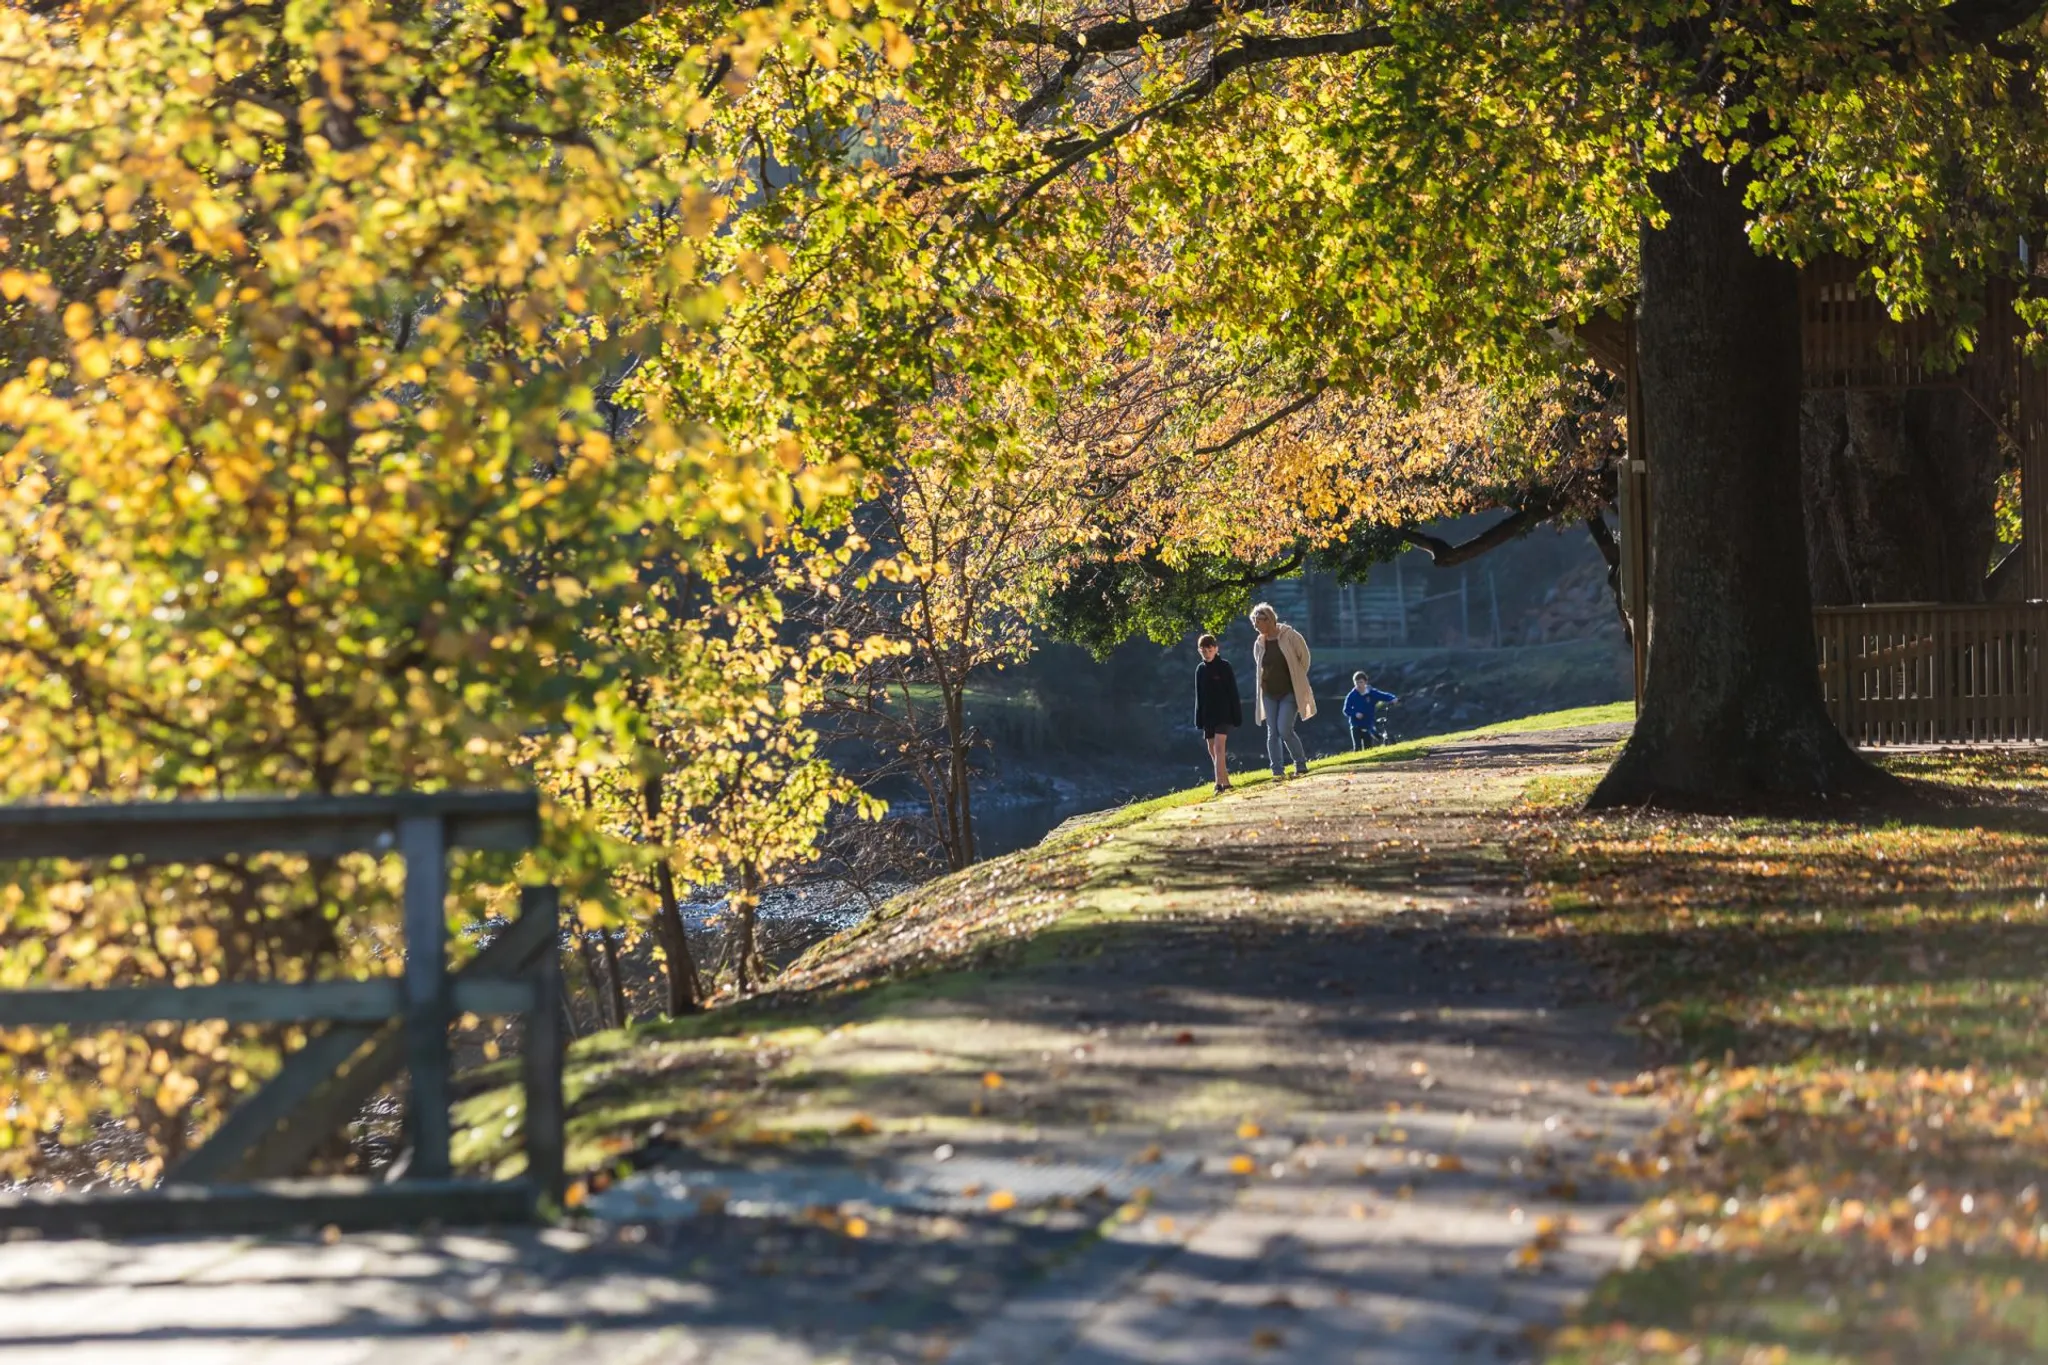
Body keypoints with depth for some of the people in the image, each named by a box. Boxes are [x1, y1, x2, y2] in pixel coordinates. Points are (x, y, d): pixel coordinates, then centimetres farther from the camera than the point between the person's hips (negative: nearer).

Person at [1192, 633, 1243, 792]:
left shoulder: (1224, 666, -5)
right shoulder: (1200, 669, 7)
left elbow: (1233, 692, -5)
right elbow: (1199, 696, 13)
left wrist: (1237, 716, -8)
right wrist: (1199, 719, 10)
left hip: (1224, 714, -5)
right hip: (1208, 715, 5)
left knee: (1218, 747, -16)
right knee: (1212, 750, 7)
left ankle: (1220, 783, -22)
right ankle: (1225, 781, 18)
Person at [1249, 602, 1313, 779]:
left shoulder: (1290, 636, -9)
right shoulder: (1259, 644, 4)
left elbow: (1304, 657, 1)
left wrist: (1297, 679, 6)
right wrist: (1273, 679, 11)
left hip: (1289, 692, -5)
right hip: (1269, 694, 5)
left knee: (1284, 730, -15)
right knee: (1272, 733, -2)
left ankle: (1301, 765, 2)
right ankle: (1278, 771, 1)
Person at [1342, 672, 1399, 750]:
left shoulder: (1372, 693, -4)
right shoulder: (1351, 696, -5)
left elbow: (1384, 696, -11)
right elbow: (1346, 710, -3)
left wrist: (1393, 698, -31)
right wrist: (1355, 714, -22)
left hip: (1368, 726, 1)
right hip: (1356, 726, -1)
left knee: (1368, 748, 3)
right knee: (1357, 747, -10)